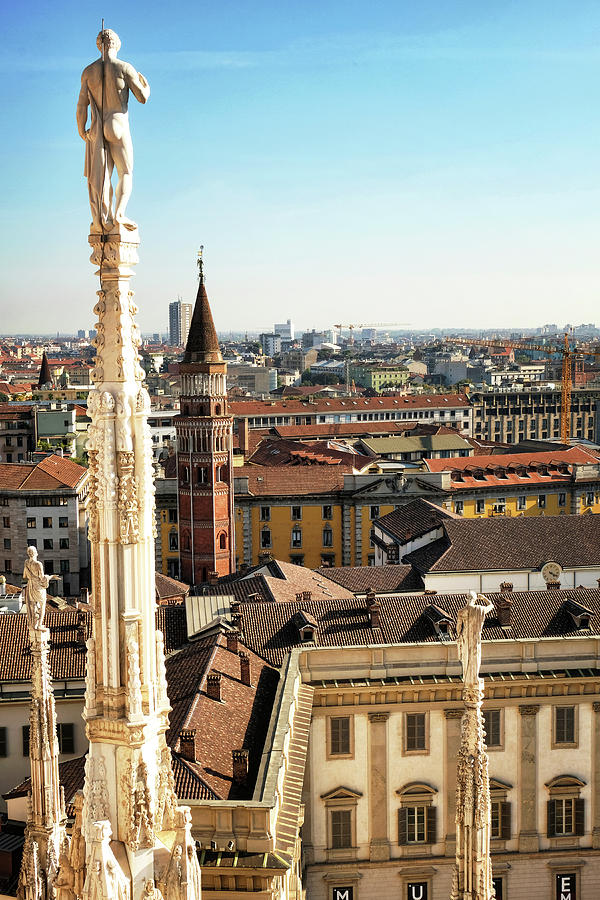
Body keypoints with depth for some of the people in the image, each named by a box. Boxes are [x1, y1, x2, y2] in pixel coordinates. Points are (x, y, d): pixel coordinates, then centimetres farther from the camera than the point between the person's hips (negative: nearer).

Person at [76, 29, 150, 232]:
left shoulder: (89, 71, 4)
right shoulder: (125, 68, -6)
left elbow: (82, 105, 1)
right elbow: (143, 97, -4)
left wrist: (81, 131, 13)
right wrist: (145, 84, 19)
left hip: (97, 129, 3)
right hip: (118, 126, -3)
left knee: (100, 175, 4)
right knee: (126, 172, 5)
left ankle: (102, 218, -7)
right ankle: (119, 213, -14)